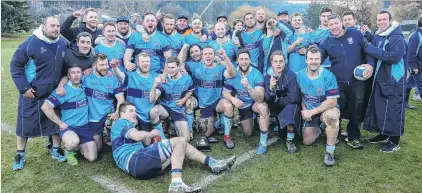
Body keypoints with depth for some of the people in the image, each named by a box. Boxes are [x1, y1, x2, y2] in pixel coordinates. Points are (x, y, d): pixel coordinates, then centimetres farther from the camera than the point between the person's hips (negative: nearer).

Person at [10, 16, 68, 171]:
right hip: (32, 93, -4)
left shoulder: (64, 43, 0)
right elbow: (15, 65, -8)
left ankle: (55, 150, 29)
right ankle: (20, 155, 22)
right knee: (25, 123, 5)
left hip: (55, 93, 4)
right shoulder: (31, 43, -14)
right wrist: (24, 87, -14)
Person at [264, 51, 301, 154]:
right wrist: (271, 88, -39)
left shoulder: (291, 75, -19)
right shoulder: (267, 76, -11)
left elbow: (293, 98, -25)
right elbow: (267, 99, -20)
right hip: (275, 109, 3)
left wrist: (277, 101, -12)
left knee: (292, 106, -35)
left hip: (289, 107, -3)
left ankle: (290, 141, -23)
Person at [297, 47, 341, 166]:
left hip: (327, 109, -4)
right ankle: (318, 128, 41)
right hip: (309, 112, 5)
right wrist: (304, 110, -9)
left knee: (331, 115, -40)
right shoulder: (300, 75, -8)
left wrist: (312, 112, -26)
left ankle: (330, 152, -24)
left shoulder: (328, 76, -22)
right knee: (307, 142, 6)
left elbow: (332, 102, -25)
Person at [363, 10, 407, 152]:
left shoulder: (397, 38, -14)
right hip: (379, 79, 8)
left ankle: (395, 141, 9)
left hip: (394, 80, -8)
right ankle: (384, 135, 30)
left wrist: (371, 49, -23)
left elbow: (394, 57, -27)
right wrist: (370, 64, -18)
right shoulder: (377, 36, 10)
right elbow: (372, 53, 5)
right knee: (379, 107, 14)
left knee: (393, 109, -2)